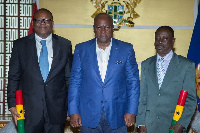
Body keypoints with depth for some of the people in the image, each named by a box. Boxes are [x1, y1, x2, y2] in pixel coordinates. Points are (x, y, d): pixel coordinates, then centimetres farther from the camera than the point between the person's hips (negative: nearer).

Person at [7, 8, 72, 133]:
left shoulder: (65, 45, 5)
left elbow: (69, 78, 5)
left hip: (56, 110, 1)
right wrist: (12, 104, -4)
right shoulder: (20, 44, 3)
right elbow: (13, 77, 4)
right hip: (29, 109, 0)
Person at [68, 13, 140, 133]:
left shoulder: (126, 49, 3)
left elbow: (133, 81, 2)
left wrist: (131, 111, -5)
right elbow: (75, 81, 4)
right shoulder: (81, 49, 5)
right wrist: (73, 112, -2)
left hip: (117, 116, 0)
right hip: (88, 116, 1)